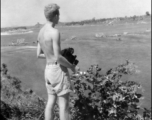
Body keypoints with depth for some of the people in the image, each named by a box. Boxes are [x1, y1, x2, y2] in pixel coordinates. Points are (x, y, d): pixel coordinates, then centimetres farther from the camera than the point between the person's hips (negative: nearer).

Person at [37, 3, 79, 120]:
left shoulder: (41, 32, 9)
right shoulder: (55, 32, -18)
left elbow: (39, 54, 15)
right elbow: (58, 57, -21)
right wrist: (72, 67, -8)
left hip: (48, 68, 8)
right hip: (58, 69, -8)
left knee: (51, 101, 13)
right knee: (64, 103, -1)